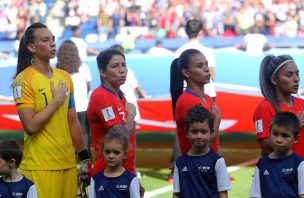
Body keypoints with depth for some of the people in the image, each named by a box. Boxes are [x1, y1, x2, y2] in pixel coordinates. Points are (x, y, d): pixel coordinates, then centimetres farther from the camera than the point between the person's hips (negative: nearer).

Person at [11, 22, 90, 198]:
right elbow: (31, 126, -18)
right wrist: (57, 100, -12)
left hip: (68, 163, 6)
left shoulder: (65, 77, 11)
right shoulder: (24, 80, -10)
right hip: (40, 167, -6)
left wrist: (84, 157, 14)